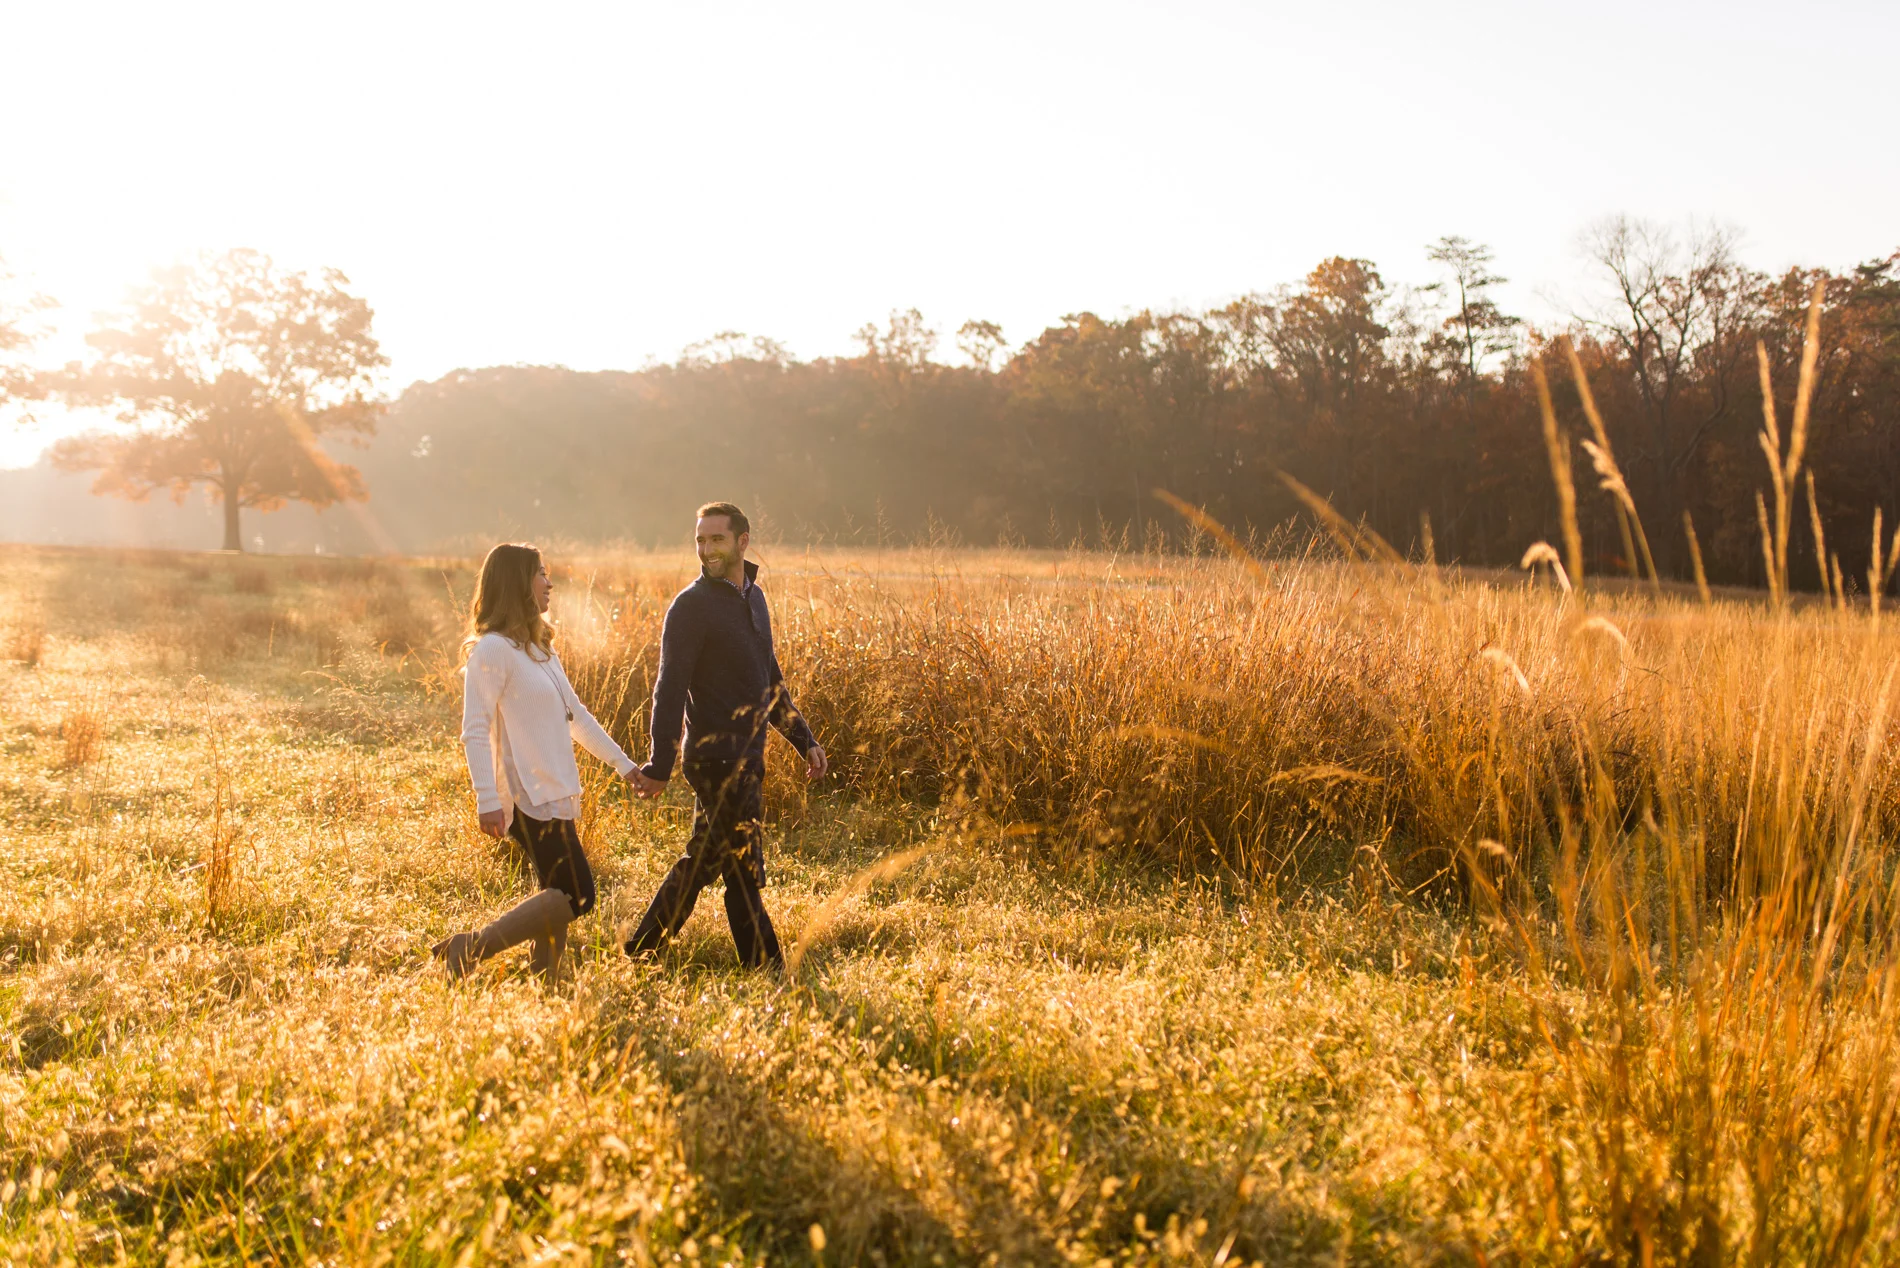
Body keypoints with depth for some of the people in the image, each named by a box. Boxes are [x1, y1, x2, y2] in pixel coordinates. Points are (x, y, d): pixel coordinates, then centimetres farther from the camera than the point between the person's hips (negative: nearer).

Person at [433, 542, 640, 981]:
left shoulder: (539, 648, 17)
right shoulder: (492, 649, -12)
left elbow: (576, 715, 23)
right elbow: (474, 731, -17)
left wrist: (624, 764, 21)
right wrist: (488, 801, -25)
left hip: (555, 794, 9)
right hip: (530, 796, -9)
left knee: (558, 897, 9)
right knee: (575, 897, -10)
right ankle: (469, 949, -6)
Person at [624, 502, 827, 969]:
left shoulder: (753, 597, 13)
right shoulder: (690, 606, -12)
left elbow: (769, 681, 22)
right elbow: (670, 690, -17)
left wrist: (804, 739, 19)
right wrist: (660, 768, -22)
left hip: (747, 756, 8)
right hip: (718, 758, -8)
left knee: (703, 860, 16)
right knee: (743, 870, -1)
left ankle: (641, 949, 27)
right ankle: (766, 969, 10)